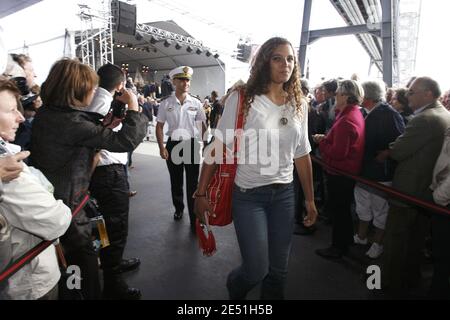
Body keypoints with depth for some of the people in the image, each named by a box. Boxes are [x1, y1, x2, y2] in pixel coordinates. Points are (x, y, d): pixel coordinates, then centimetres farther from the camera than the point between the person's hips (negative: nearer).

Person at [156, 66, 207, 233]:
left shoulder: (195, 103, 1)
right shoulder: (166, 103, 1)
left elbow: (203, 125, 7)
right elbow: (159, 126, 4)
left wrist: (201, 143, -3)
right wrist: (162, 147, -4)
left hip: (191, 144, -1)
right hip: (173, 145, 1)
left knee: (193, 183, -2)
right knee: (175, 181, 15)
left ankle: (195, 220, 6)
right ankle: (178, 208, 39)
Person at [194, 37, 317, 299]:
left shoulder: (299, 104, 5)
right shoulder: (241, 99, -10)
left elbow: (302, 155, 9)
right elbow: (217, 147, -9)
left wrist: (310, 199, 12)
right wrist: (201, 193, -11)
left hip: (285, 194, 5)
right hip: (248, 195, -4)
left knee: (279, 270, 14)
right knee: (257, 270, 2)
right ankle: (234, 288, 39)